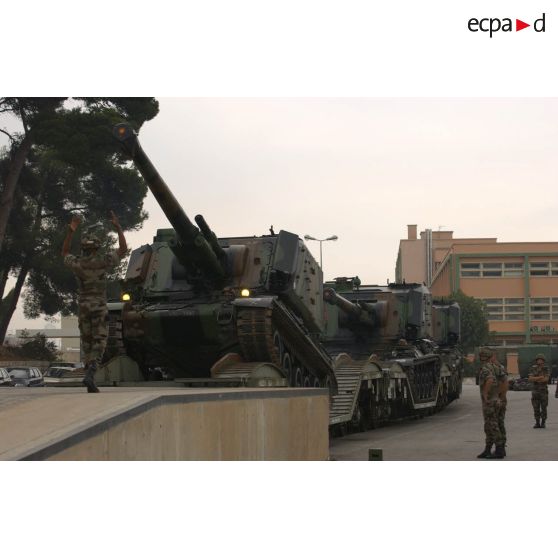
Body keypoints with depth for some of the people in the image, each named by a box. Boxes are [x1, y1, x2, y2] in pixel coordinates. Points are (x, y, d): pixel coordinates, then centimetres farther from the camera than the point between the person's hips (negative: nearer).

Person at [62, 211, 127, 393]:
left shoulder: (77, 263, -3)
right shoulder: (102, 261, -11)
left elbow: (64, 253, 20)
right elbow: (123, 249, 1)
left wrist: (70, 232, 17)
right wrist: (118, 227, 4)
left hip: (83, 308, 3)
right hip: (99, 308, -3)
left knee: (87, 342, 12)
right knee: (99, 342, -4)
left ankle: (90, 380, 10)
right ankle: (90, 374, -26)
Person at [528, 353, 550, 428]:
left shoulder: (546, 369, -3)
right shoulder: (533, 369, -1)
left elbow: (546, 379, -16)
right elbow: (530, 379, -15)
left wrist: (536, 379, -15)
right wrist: (540, 377, -24)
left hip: (543, 391, -1)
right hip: (535, 391, 1)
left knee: (543, 408, -1)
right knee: (536, 408, 1)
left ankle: (543, 423, 8)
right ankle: (537, 423, 7)